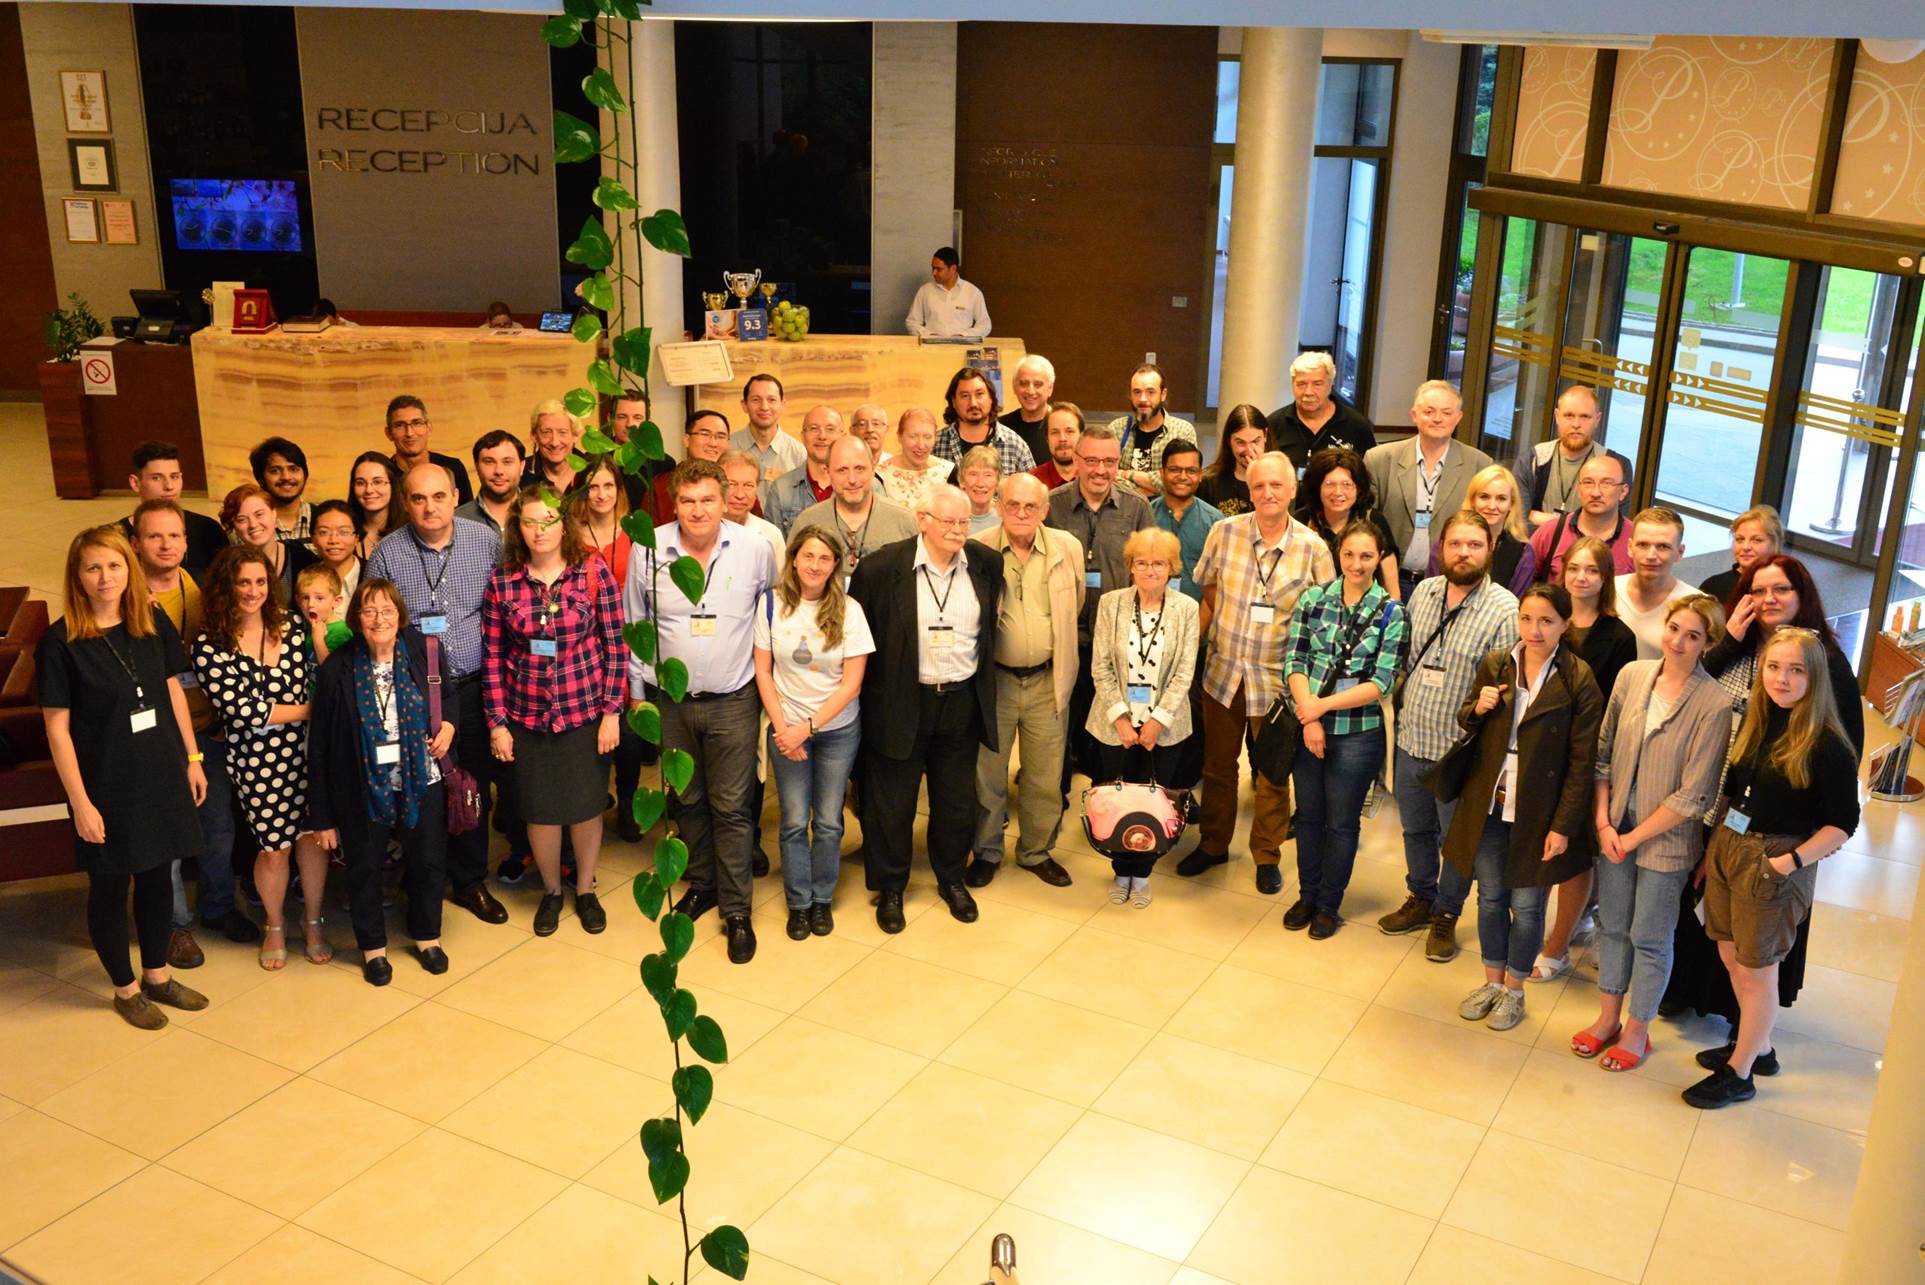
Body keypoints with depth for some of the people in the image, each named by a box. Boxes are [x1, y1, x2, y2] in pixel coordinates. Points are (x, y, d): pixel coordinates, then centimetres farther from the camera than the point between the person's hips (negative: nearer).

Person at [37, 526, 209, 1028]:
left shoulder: (154, 622, 0)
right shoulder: (59, 642, -14)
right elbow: (57, 728, -12)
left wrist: (192, 758, 9)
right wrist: (80, 801, -14)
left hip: (162, 776, 4)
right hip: (107, 786, -4)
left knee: (157, 875, 15)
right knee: (110, 885, 10)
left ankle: (157, 976, 32)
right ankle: (125, 988, 25)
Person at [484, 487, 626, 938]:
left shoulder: (593, 571, -8)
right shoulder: (501, 581, -4)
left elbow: (615, 645, -5)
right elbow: (492, 655, 0)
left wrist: (612, 712, -7)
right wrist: (497, 722, -2)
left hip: (584, 709, -1)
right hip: (527, 714, 1)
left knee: (587, 803, 9)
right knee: (540, 808, 10)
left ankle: (586, 890, 32)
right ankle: (551, 891, 34)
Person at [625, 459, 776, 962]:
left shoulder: (754, 549, -8)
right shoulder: (649, 551, -6)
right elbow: (634, 627, 5)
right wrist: (636, 692, 7)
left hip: (733, 701, -2)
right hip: (671, 701, 2)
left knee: (731, 807, 1)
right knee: (687, 800, 16)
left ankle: (736, 910, 12)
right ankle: (701, 884, 35)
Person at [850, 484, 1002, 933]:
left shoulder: (986, 564, -2)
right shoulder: (881, 567, -12)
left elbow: (991, 627, 12)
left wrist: (984, 685, 10)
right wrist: (865, 690, -1)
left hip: (962, 703, 3)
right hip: (902, 704, -3)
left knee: (957, 801, 15)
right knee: (892, 802, 9)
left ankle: (951, 879, 37)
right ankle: (889, 888, 27)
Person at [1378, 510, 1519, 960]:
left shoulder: (1505, 610, -17)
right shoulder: (1423, 592, 1)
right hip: (1411, 741, 5)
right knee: (1416, 829, 22)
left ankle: (1446, 915, 33)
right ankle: (1420, 899, 43)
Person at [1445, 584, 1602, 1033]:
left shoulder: (1578, 681, -12)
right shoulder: (1495, 665, 0)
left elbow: (1582, 761, -11)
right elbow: (1466, 724, 12)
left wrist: (1564, 825, -13)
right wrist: (1477, 709, -11)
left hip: (1538, 812, -4)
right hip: (1488, 805, 4)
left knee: (1526, 905, 8)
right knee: (1490, 897, 15)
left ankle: (1513, 990, 28)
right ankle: (1491, 981, 33)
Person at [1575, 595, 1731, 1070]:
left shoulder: (1713, 705, -18)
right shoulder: (1633, 675, -4)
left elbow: (1693, 795, -16)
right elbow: (1603, 752, 3)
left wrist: (1634, 837, -11)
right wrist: (1604, 822, -4)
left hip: (1666, 840, -4)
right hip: (1615, 828, 4)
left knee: (1649, 938, 11)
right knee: (1612, 926, 17)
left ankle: (1637, 1030, 30)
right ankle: (1608, 1018, 36)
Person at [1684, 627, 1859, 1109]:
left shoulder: (1827, 745, -15)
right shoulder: (1753, 723, 3)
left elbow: (1843, 822, -13)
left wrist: (1793, 861, -20)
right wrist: (1715, 844, 8)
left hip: (1775, 865, -6)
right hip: (1727, 848, 6)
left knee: (1756, 971, 7)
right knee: (1732, 957, 17)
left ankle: (1739, 1074, 23)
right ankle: (1758, 1047, 38)